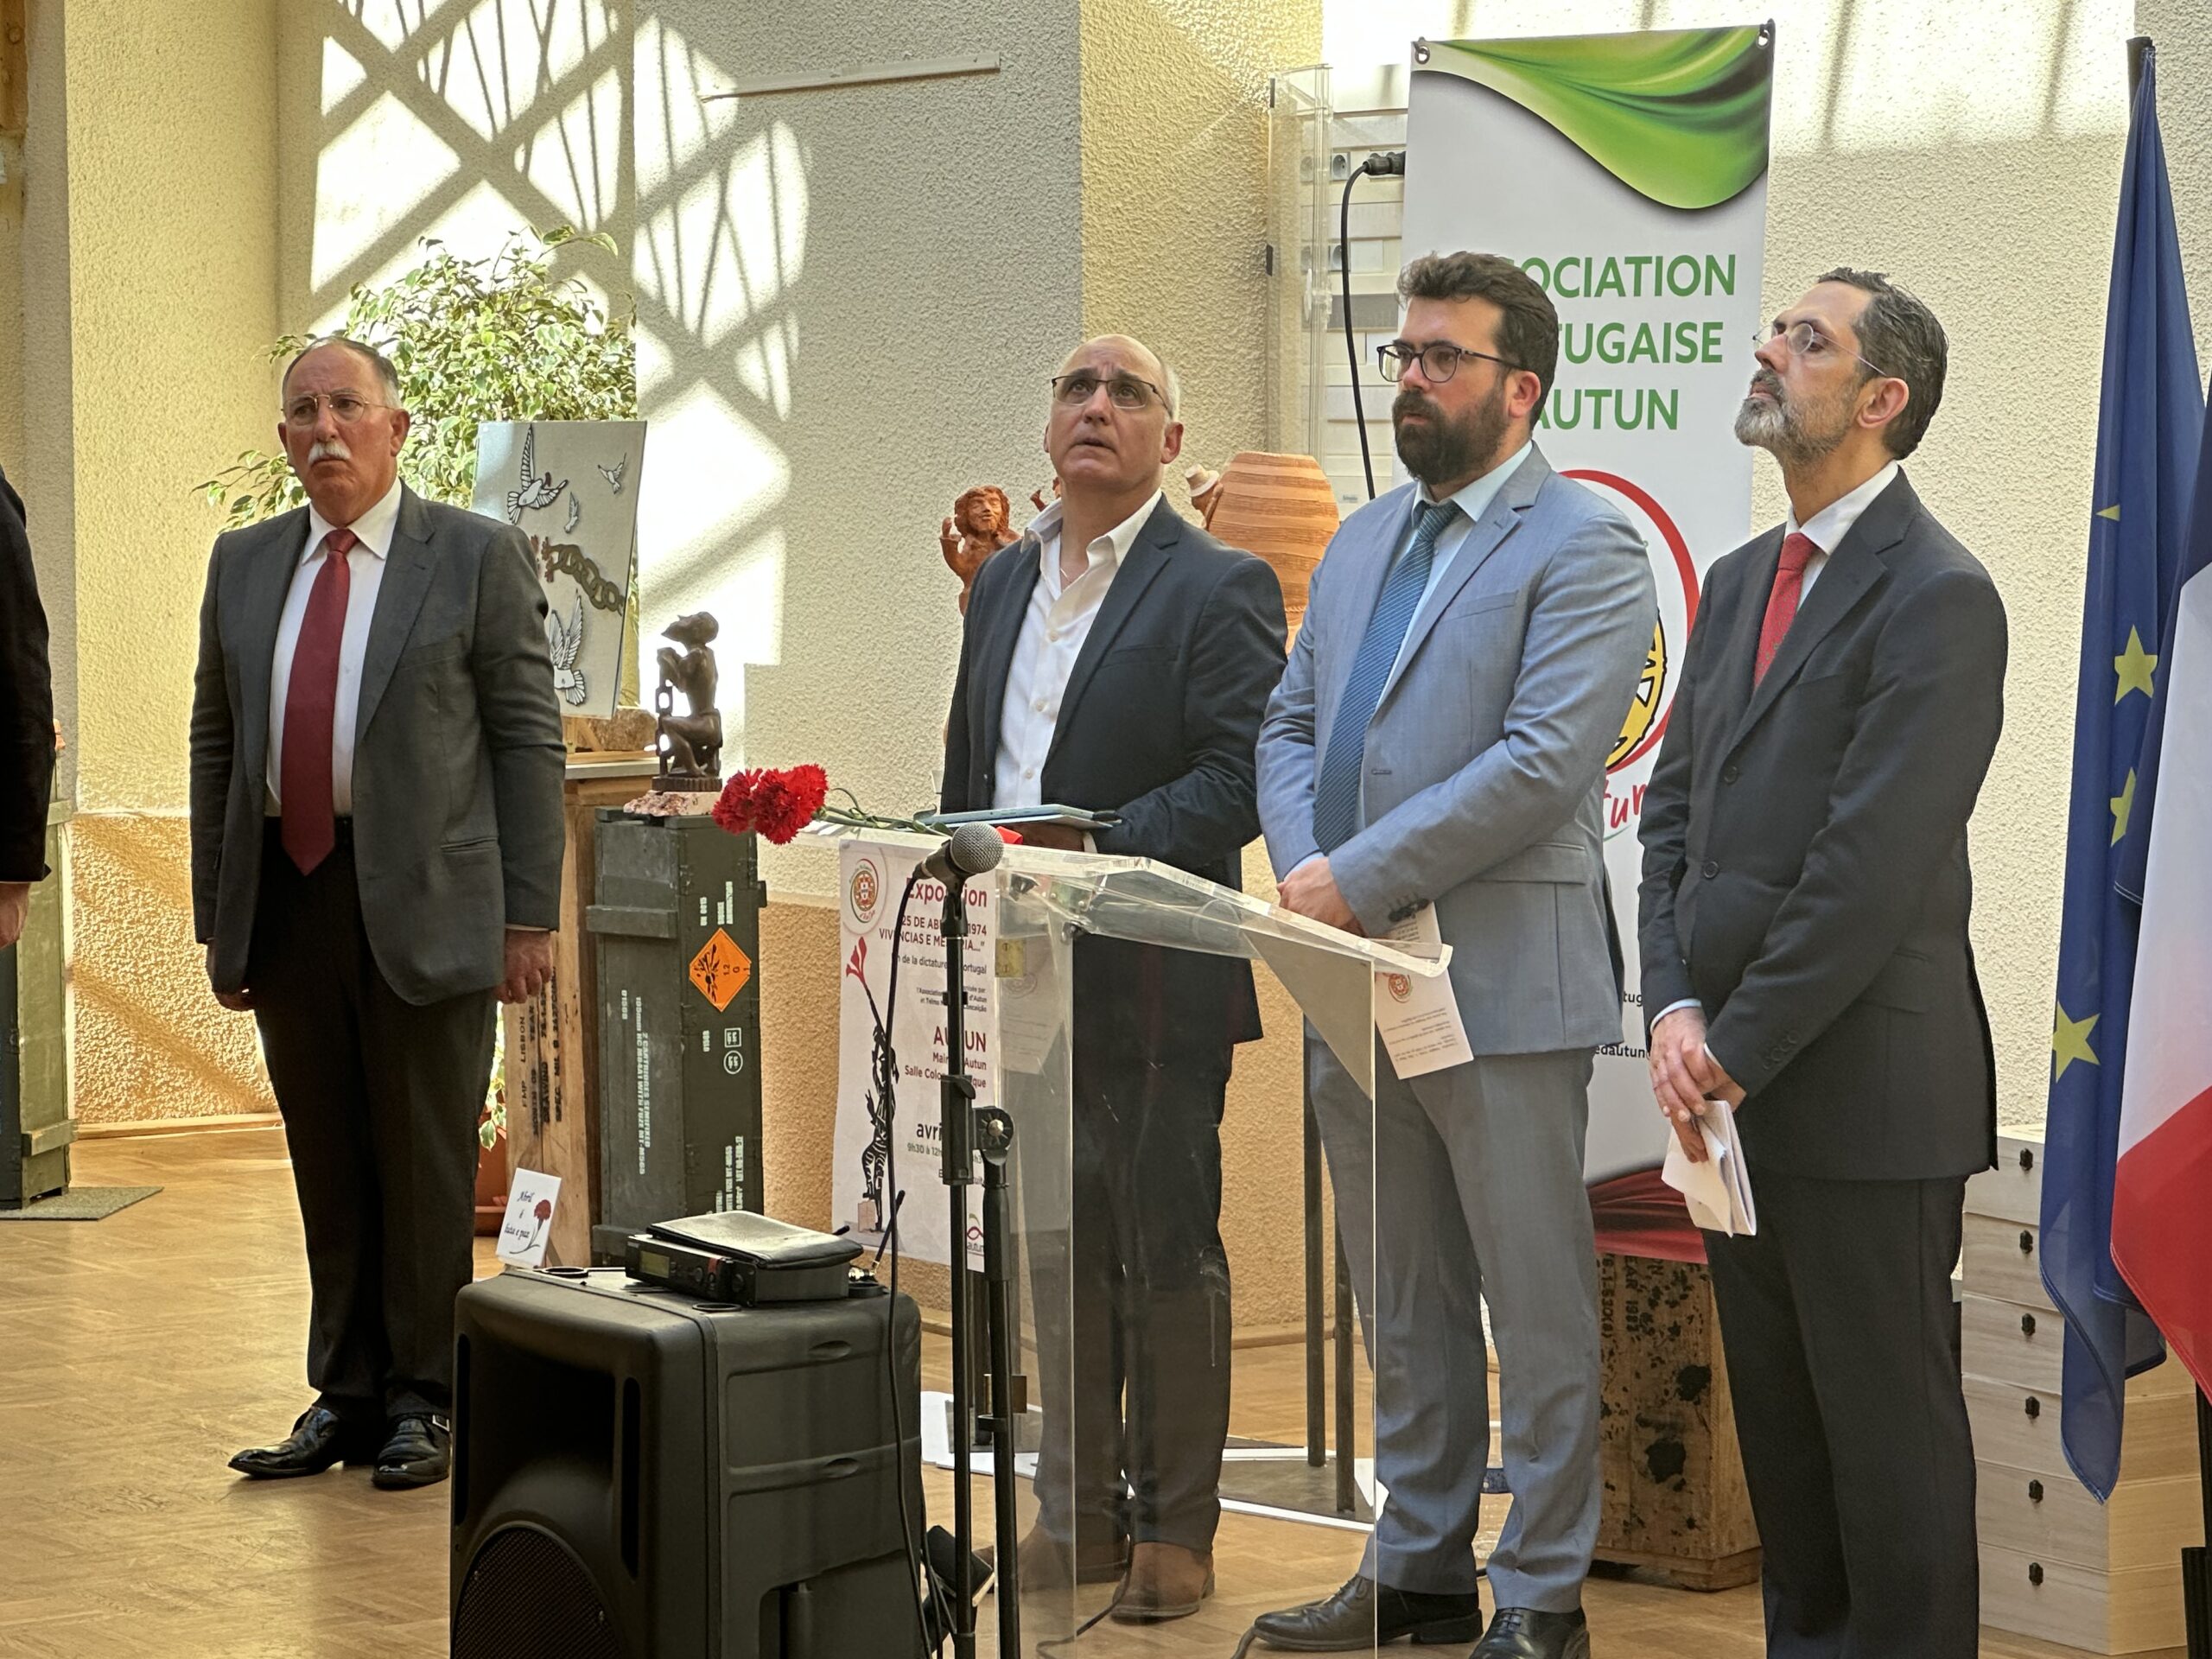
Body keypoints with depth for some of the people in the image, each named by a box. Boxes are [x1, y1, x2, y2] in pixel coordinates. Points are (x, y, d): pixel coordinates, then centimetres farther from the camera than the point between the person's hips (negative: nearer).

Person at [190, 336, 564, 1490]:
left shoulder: (478, 559, 0)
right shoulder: (244, 566, 12)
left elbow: (526, 740, -2)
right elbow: (216, 744, 15)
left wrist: (530, 917, -7)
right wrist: (217, 917, 10)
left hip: (425, 905, -4)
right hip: (287, 900, 4)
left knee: (426, 1166, 2)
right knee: (327, 1167, 9)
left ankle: (422, 1402, 12)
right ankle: (346, 1394, 19)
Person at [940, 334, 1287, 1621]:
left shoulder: (1219, 588, -7)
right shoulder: (1005, 581, 15)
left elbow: (1241, 779, -16)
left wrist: (1093, 851, -22)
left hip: (1152, 982, -7)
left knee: (1169, 1250, 2)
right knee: (1060, 1249, 13)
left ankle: (1176, 1527, 11)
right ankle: (1079, 1513, 23)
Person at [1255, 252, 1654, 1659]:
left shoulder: (1582, 550, -8)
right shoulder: (1366, 541, 17)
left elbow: (1542, 765, -18)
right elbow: (1294, 723, 18)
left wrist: (1359, 882, -18)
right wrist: (1305, 870, -3)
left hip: (1501, 987, -8)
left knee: (1538, 1312, 1)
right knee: (1404, 1309, 16)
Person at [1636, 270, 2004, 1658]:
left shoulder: (1937, 596, -12)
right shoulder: (1745, 581, 15)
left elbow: (1872, 865, -18)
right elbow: (1677, 806, 14)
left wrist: (1739, 1046, -15)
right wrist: (1680, 1009, -1)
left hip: (1864, 1093, -8)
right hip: (1736, 1079, 8)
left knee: (1888, 1425, 1)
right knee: (1775, 1409, 15)